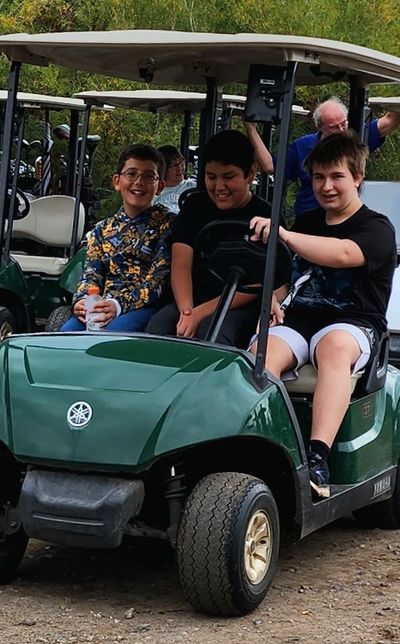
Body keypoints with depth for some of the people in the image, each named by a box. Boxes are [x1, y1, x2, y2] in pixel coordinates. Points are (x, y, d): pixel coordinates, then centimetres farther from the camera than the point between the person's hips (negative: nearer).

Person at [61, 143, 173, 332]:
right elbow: (91, 275, 14)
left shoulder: (166, 224, 5)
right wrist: (81, 301, -11)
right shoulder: (102, 230, 22)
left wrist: (119, 304, -21)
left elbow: (157, 280, -6)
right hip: (101, 307, 4)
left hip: (144, 308, -4)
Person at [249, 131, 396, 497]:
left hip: (353, 324, -4)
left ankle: (317, 458, -50)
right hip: (299, 319, 5)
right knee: (261, 352, -30)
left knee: (335, 346, -40)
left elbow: (343, 254, -22)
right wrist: (273, 299, 3)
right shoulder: (306, 223, 22)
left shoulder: (377, 229, 0)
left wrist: (284, 235, -37)